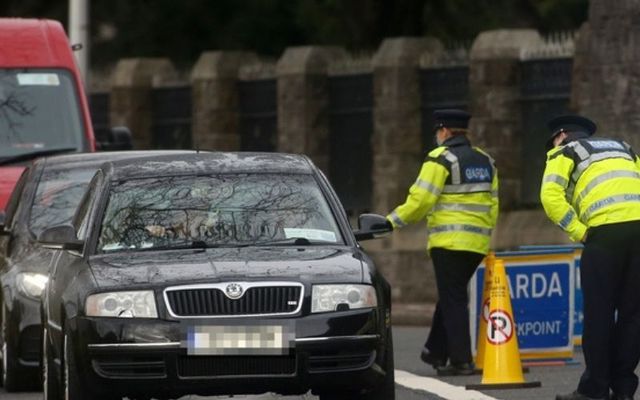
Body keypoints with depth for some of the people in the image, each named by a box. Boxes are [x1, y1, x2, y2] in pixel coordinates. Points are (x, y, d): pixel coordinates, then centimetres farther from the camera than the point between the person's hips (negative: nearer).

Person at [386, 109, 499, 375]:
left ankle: (461, 360, -8)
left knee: (453, 300, -5)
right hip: (478, 243, 7)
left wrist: (391, 221, -3)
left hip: (450, 242, -7)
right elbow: (493, 205, 17)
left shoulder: (441, 159, -8)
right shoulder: (485, 161, 16)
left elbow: (420, 201, -13)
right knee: (451, 296, 17)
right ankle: (436, 352, 22)